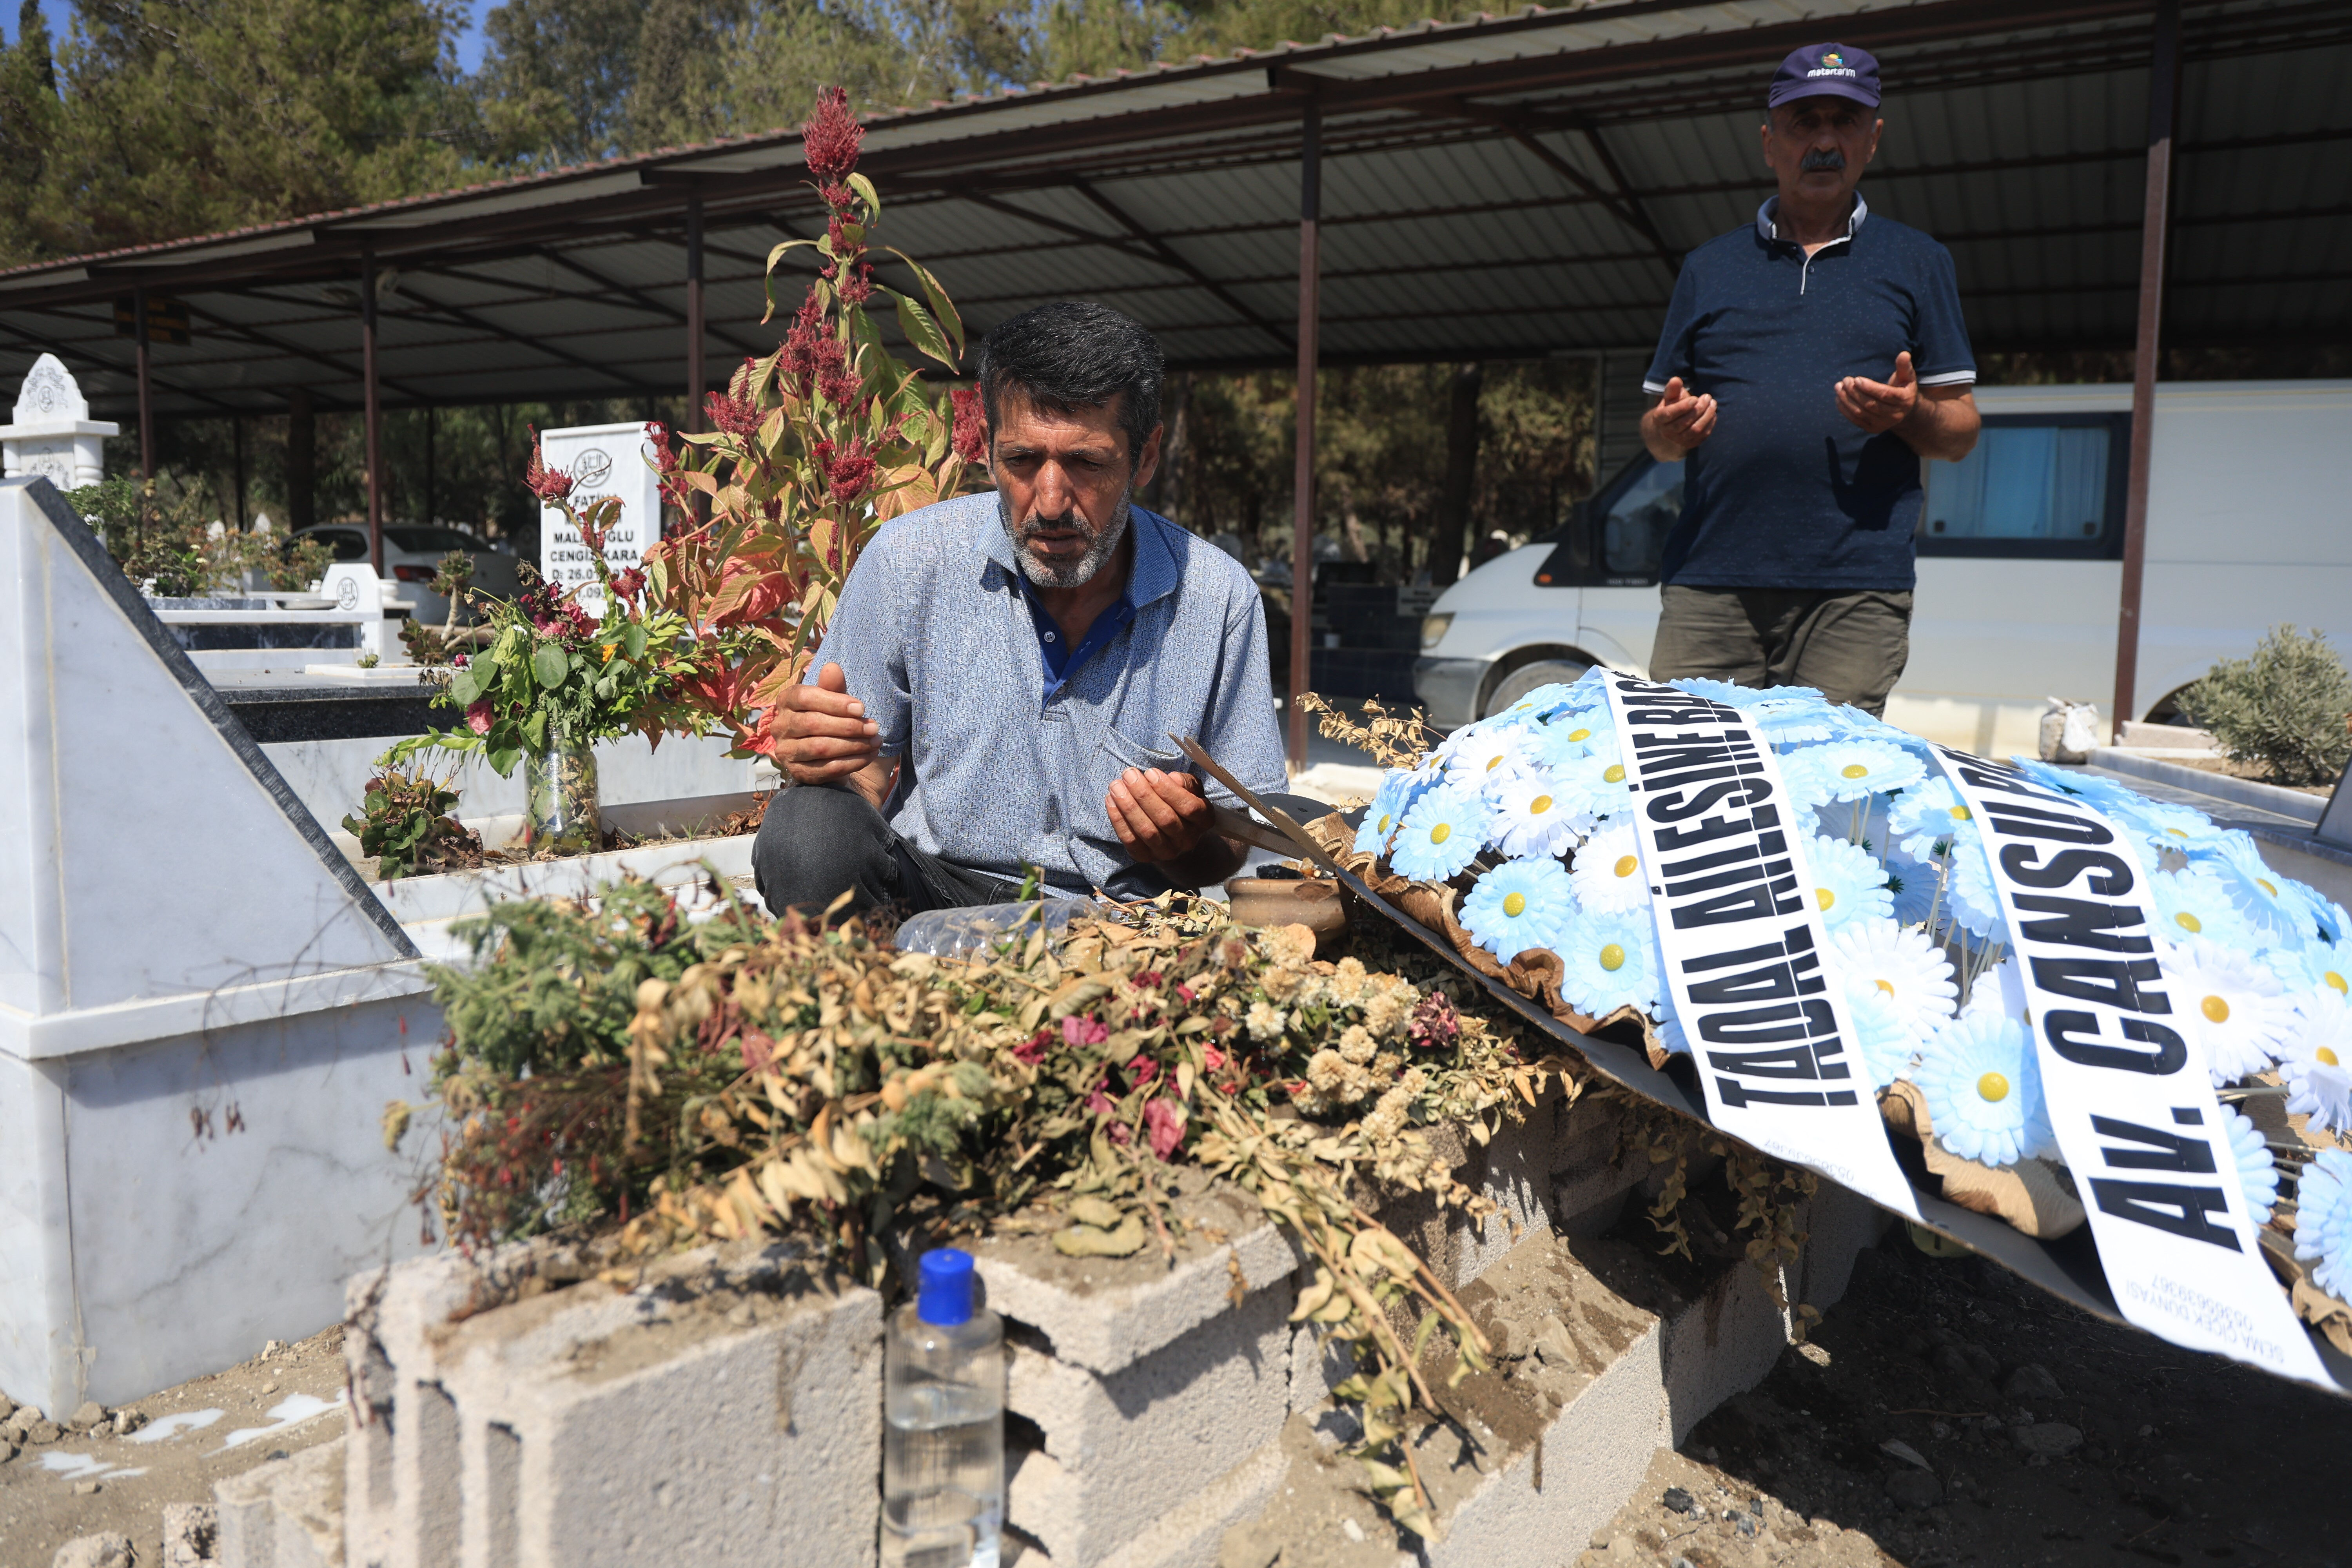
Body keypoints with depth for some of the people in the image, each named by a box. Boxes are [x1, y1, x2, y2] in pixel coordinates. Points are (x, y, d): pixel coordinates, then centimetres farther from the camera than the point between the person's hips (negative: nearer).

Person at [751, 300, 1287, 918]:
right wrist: (829, 766, -22)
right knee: (808, 824, -29)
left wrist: (1186, 845, -23)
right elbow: (865, 778, 2)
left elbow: (1227, 855, 1)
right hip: (923, 889, 0)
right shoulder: (907, 561, -6)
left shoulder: (1219, 598, -7)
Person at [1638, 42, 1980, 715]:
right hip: (1709, 581, 1)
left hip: (1856, 589, -1)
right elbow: (1657, 434, 19)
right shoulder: (1708, 267, 19)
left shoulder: (1918, 262, 16)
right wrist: (1670, 429, -5)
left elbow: (1961, 433, 13)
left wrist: (1910, 415, -9)